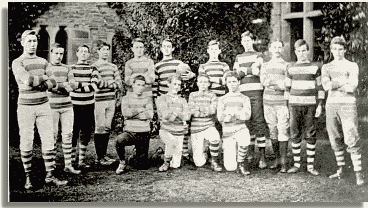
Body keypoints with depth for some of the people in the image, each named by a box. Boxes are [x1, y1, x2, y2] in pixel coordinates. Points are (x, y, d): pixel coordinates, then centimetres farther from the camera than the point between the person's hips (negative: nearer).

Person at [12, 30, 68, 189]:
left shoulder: (43, 62, 12)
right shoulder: (17, 63, -4)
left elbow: (53, 83, 6)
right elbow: (28, 80, -21)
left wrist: (39, 85, -11)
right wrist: (44, 78, -5)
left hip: (43, 105, 4)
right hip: (25, 107, -4)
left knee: (49, 141, 0)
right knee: (26, 143, 1)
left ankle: (50, 176, 7)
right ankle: (28, 177, 13)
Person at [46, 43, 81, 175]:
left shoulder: (66, 68, 14)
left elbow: (73, 85, 4)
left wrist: (58, 86, -11)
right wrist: (65, 85, -12)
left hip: (67, 106, 4)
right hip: (51, 106, -4)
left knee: (67, 135, 4)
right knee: (52, 136, -2)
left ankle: (68, 165, 10)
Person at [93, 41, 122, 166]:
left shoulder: (113, 67, 16)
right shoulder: (95, 66, -2)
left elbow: (119, 84, 9)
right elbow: (98, 83, -15)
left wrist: (106, 83, -6)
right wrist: (112, 83, -5)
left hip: (111, 100, 6)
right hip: (99, 100, -6)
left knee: (107, 128, 9)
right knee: (100, 128, -4)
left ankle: (104, 154, 17)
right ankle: (99, 157, 2)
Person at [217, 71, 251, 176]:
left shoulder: (244, 98, 9)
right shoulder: (222, 99, 10)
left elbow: (247, 115, -7)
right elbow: (220, 117, -4)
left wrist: (232, 112, -16)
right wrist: (239, 115, -12)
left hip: (241, 129, -1)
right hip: (227, 132, 1)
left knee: (244, 140, -39)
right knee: (230, 167, -9)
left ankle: (241, 162, -11)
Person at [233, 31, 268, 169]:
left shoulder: (258, 55, 11)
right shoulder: (238, 58, 22)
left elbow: (256, 70, -7)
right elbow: (235, 74, 7)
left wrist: (243, 71, -1)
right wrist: (250, 71, -3)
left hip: (256, 92, -3)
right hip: (243, 92, 4)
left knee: (259, 123, -9)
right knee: (247, 123, 5)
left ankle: (262, 156, -11)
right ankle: (250, 152, 17)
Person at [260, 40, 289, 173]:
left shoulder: (286, 65, 4)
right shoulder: (265, 66, 13)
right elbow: (263, 81, -3)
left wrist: (271, 82, -9)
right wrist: (279, 82, -12)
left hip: (282, 102, -3)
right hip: (268, 102, 3)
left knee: (283, 131, -7)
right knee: (272, 130, 7)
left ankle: (283, 162, -2)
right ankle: (277, 158, 18)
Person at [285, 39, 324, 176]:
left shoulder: (315, 67, 5)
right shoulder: (291, 68, 9)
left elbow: (320, 87, 7)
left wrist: (320, 105, 0)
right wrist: (287, 105, 9)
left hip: (310, 105, -1)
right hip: (294, 105, 1)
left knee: (310, 136, -1)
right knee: (295, 135, 2)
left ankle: (310, 166, 8)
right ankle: (296, 164, 12)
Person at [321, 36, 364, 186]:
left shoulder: (352, 66, 4)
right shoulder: (326, 67, 13)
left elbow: (352, 87, -11)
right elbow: (325, 86, -6)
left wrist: (333, 85, -5)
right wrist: (344, 80, -9)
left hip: (348, 105, -3)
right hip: (331, 105, 4)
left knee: (352, 139, -11)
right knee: (335, 139, 8)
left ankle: (358, 173, -6)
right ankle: (341, 169, 21)